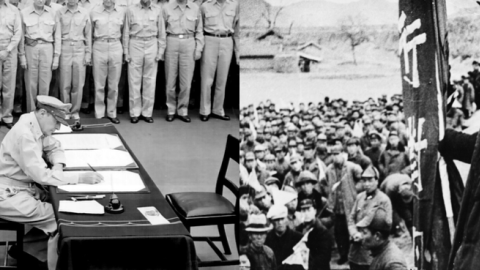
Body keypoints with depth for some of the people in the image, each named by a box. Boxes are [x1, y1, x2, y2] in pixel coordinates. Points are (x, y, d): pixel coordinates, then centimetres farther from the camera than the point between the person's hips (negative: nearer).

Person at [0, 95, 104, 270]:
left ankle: (25, 248, 13)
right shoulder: (24, 134, -25)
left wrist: (58, 166, -6)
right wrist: (81, 178, -27)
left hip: (24, 186, 9)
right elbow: (41, 175, -29)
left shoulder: (37, 126, 2)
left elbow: (54, 148, 18)